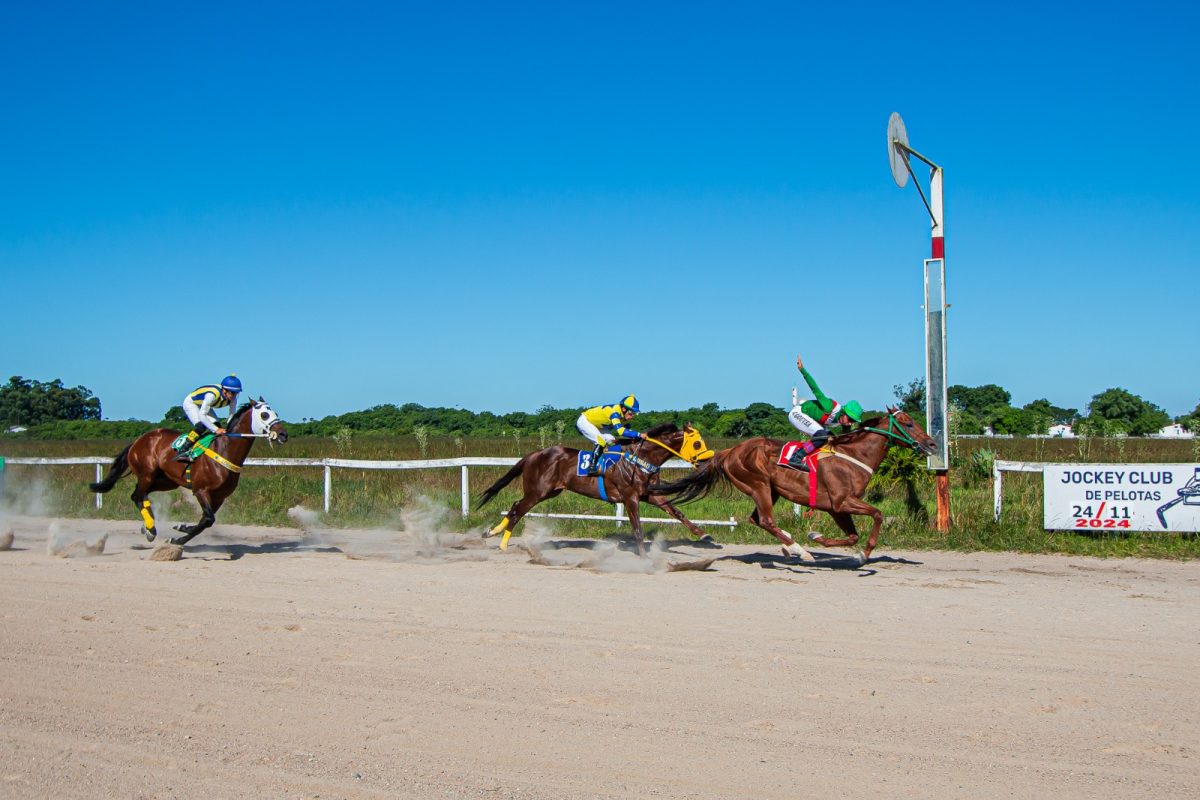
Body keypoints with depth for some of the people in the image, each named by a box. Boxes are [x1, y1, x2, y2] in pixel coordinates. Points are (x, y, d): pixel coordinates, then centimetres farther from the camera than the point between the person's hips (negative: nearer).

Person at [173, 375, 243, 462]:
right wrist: (216, 429, -41)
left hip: (203, 405, 7)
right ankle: (182, 451, -28)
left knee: (217, 426, -10)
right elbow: (202, 415, -38)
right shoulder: (212, 395, -41)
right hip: (190, 403, -7)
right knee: (202, 426, -27)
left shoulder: (233, 399, -21)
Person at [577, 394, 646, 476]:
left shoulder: (625, 416, -7)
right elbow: (620, 431, -45)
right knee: (601, 441, -25)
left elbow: (627, 430, 3)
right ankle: (592, 467, -22)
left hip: (597, 425, 10)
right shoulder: (615, 412, -35)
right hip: (584, 421, -10)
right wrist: (639, 435, -46)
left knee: (611, 440, -2)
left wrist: (636, 437, -17)